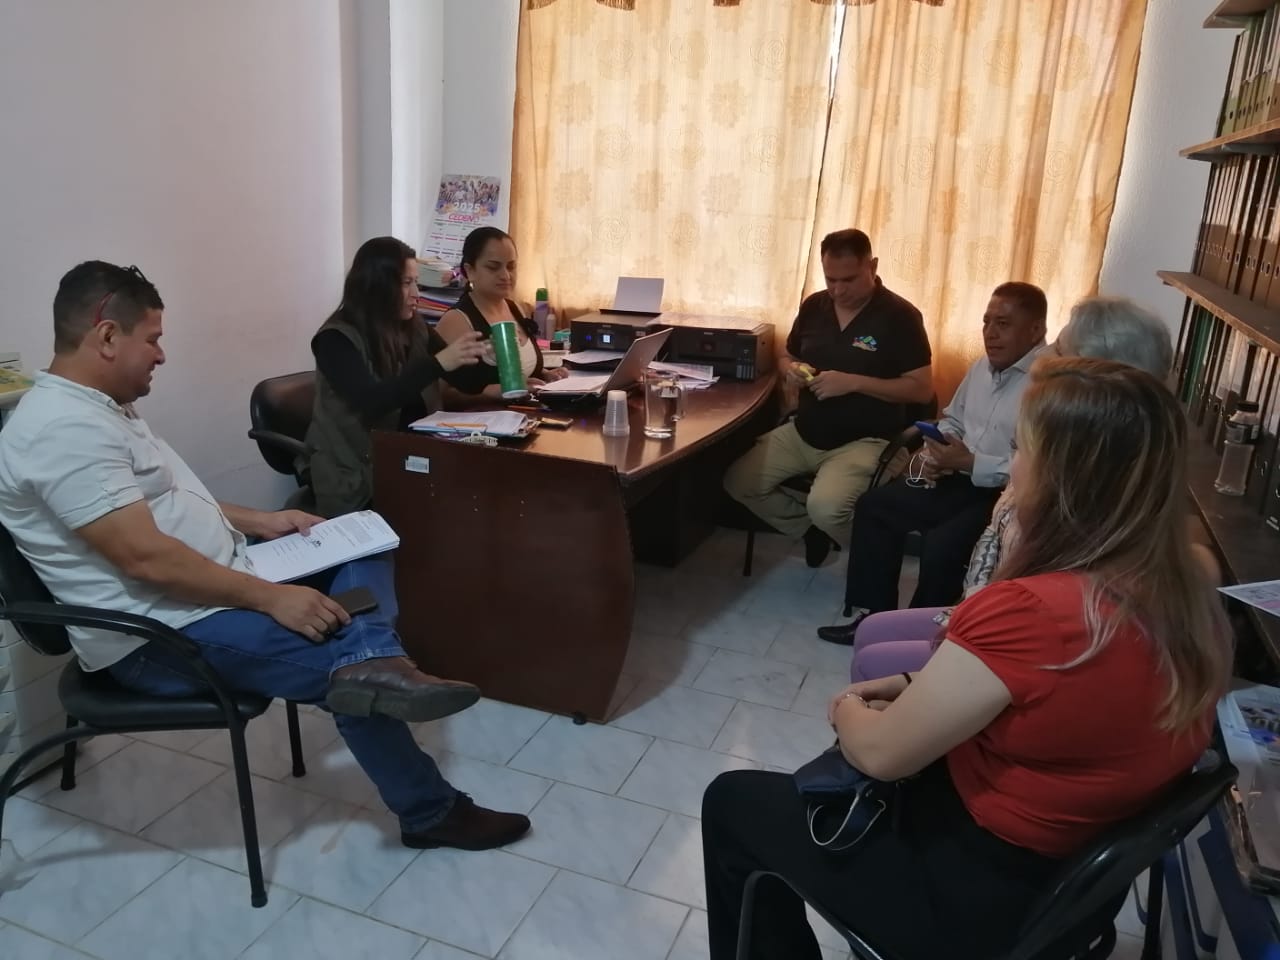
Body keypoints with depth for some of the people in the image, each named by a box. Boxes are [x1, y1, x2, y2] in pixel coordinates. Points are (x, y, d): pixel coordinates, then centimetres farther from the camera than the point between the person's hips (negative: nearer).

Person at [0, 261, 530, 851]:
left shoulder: (99, 407, 12)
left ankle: (371, 663, -19)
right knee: (341, 668, -13)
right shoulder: (64, 428, -22)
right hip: (162, 636, -11)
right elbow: (146, 557, -29)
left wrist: (257, 522, 11)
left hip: (212, 586, 11)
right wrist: (271, 598, -25)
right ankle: (431, 813, 5)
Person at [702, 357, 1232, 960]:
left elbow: (880, 754, -21)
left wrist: (847, 709, -1)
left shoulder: (1027, 611, -34)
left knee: (734, 802, 12)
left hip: (982, 896, -8)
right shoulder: (1183, 595, -8)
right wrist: (922, 686, 5)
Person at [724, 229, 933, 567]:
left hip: (864, 440, -6)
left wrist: (853, 382, -23)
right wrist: (793, 370, -7)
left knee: (825, 507, -31)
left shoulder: (900, 316, -12)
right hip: (803, 432, 7)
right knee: (738, 483, -5)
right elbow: (788, 357, 20)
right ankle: (810, 528, 15)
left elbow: (922, 389, -14)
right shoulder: (814, 305, 5)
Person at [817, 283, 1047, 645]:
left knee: (941, 544, -29)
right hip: (962, 480, 9)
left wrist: (970, 463, -24)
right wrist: (935, 455, 2)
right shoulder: (983, 366, 12)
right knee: (875, 506, 0)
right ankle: (873, 615, 7)